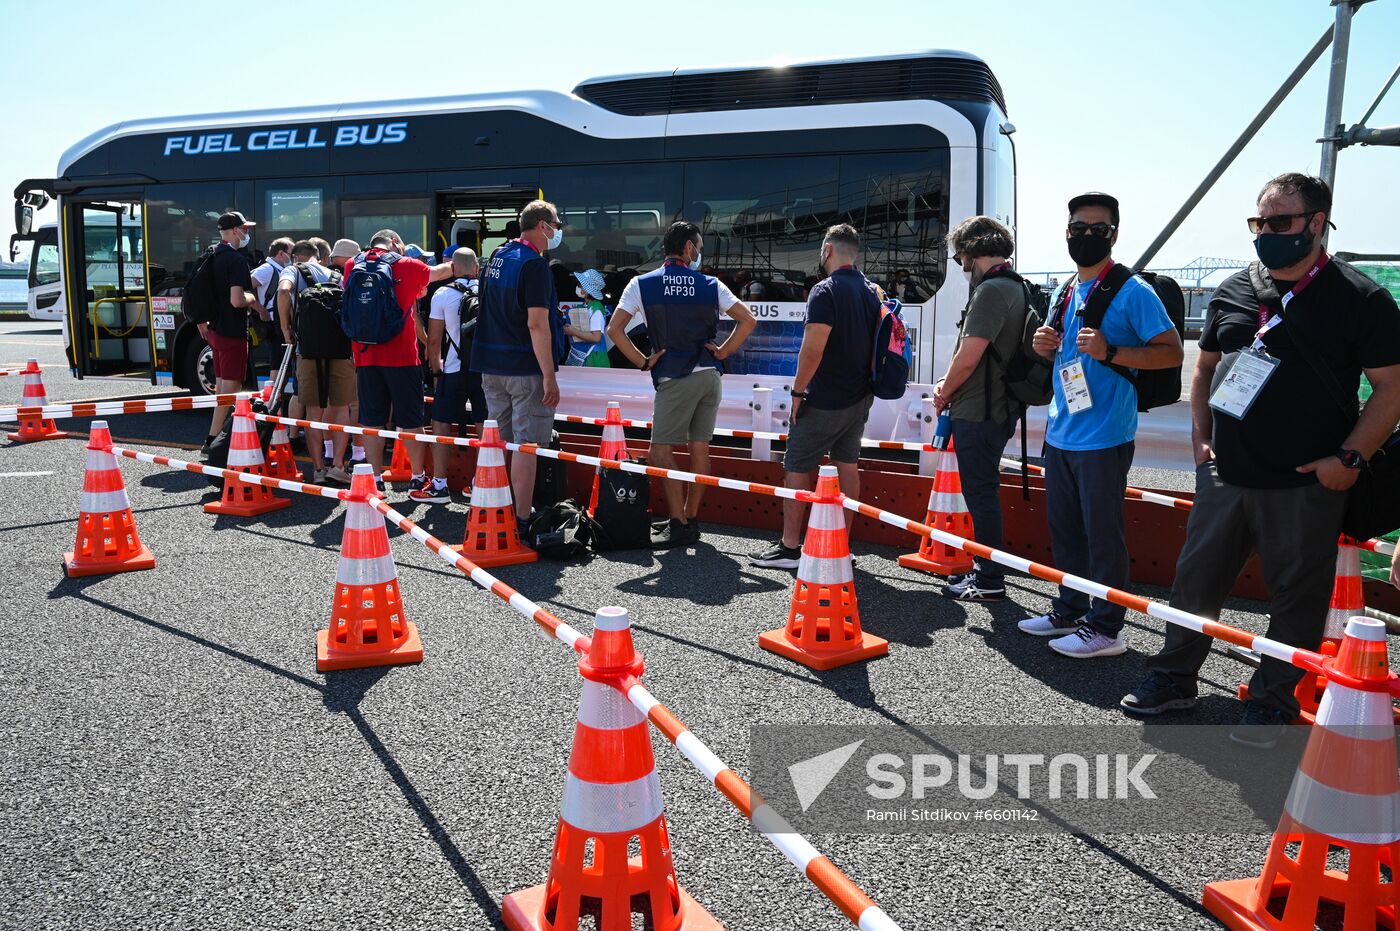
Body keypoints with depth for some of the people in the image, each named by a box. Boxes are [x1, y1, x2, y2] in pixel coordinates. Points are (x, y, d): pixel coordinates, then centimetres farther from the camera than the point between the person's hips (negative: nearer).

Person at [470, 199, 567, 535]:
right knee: (527, 445, -3)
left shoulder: (497, 256, 13)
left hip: (491, 366, 8)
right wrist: (550, 378, -20)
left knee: (500, 442, 15)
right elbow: (537, 324, -20)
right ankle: (521, 521, -1)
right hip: (527, 369, -8)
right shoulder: (534, 264, -14)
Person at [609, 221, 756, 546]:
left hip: (674, 378, -4)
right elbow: (748, 320, 5)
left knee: (662, 451, -1)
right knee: (699, 449, 9)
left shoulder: (642, 284, 2)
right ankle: (691, 521, 18)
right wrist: (721, 352, 9)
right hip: (709, 376, 4)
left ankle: (678, 526, -7)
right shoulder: (710, 285, 6)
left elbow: (614, 328, -4)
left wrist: (643, 361, 2)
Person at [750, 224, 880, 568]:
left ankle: (789, 548, 3)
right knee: (848, 465, 11)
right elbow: (876, 342, 16)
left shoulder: (826, 291, -15)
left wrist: (798, 390, -13)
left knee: (796, 467, 0)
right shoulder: (871, 291, 11)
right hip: (860, 397, 8)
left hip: (825, 400, -8)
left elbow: (813, 349, -23)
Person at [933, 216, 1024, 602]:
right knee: (984, 491, 17)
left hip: (977, 412, -10)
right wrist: (950, 385, 7)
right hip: (999, 408, 10)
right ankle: (987, 570, 27)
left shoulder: (990, 290, -17)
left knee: (981, 493, -2)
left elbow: (968, 358, -20)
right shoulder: (1015, 287, 15)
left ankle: (990, 581, 6)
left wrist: (944, 393, -3)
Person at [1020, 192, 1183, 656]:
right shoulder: (1065, 293, 14)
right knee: (1063, 527, 16)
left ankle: (1105, 626, 11)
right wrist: (1046, 346, 3)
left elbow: (1172, 352, -11)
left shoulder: (1133, 291, -9)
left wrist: (1110, 351, -23)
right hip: (1060, 432, 8)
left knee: (1103, 531, -1)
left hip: (1103, 437, -8)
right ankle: (1069, 611, 29)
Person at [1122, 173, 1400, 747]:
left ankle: (1272, 700, 22)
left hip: (1306, 486, -4)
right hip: (1225, 477, 4)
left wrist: (1350, 457, -13)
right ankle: (1174, 677, 26)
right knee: (1195, 581, 11)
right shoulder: (1233, 291, 8)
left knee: (1297, 599, 7)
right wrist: (1201, 437, 9)